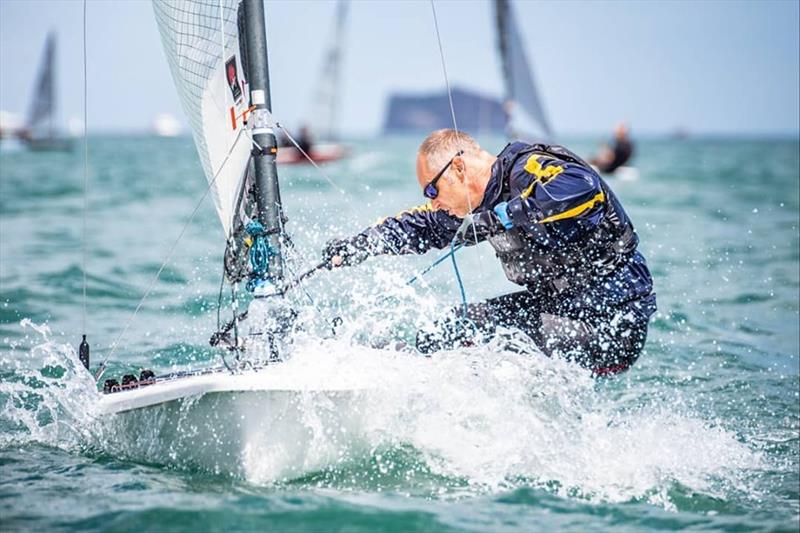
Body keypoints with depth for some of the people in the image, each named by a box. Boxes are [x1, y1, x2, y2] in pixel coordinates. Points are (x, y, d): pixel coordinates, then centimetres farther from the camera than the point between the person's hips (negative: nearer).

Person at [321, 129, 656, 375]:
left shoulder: (527, 167, -16)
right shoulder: (486, 201, 11)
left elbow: (584, 187, -37)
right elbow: (422, 225, 25)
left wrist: (504, 215, -31)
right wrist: (357, 246, 18)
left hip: (610, 317, -10)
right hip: (562, 304, 10)